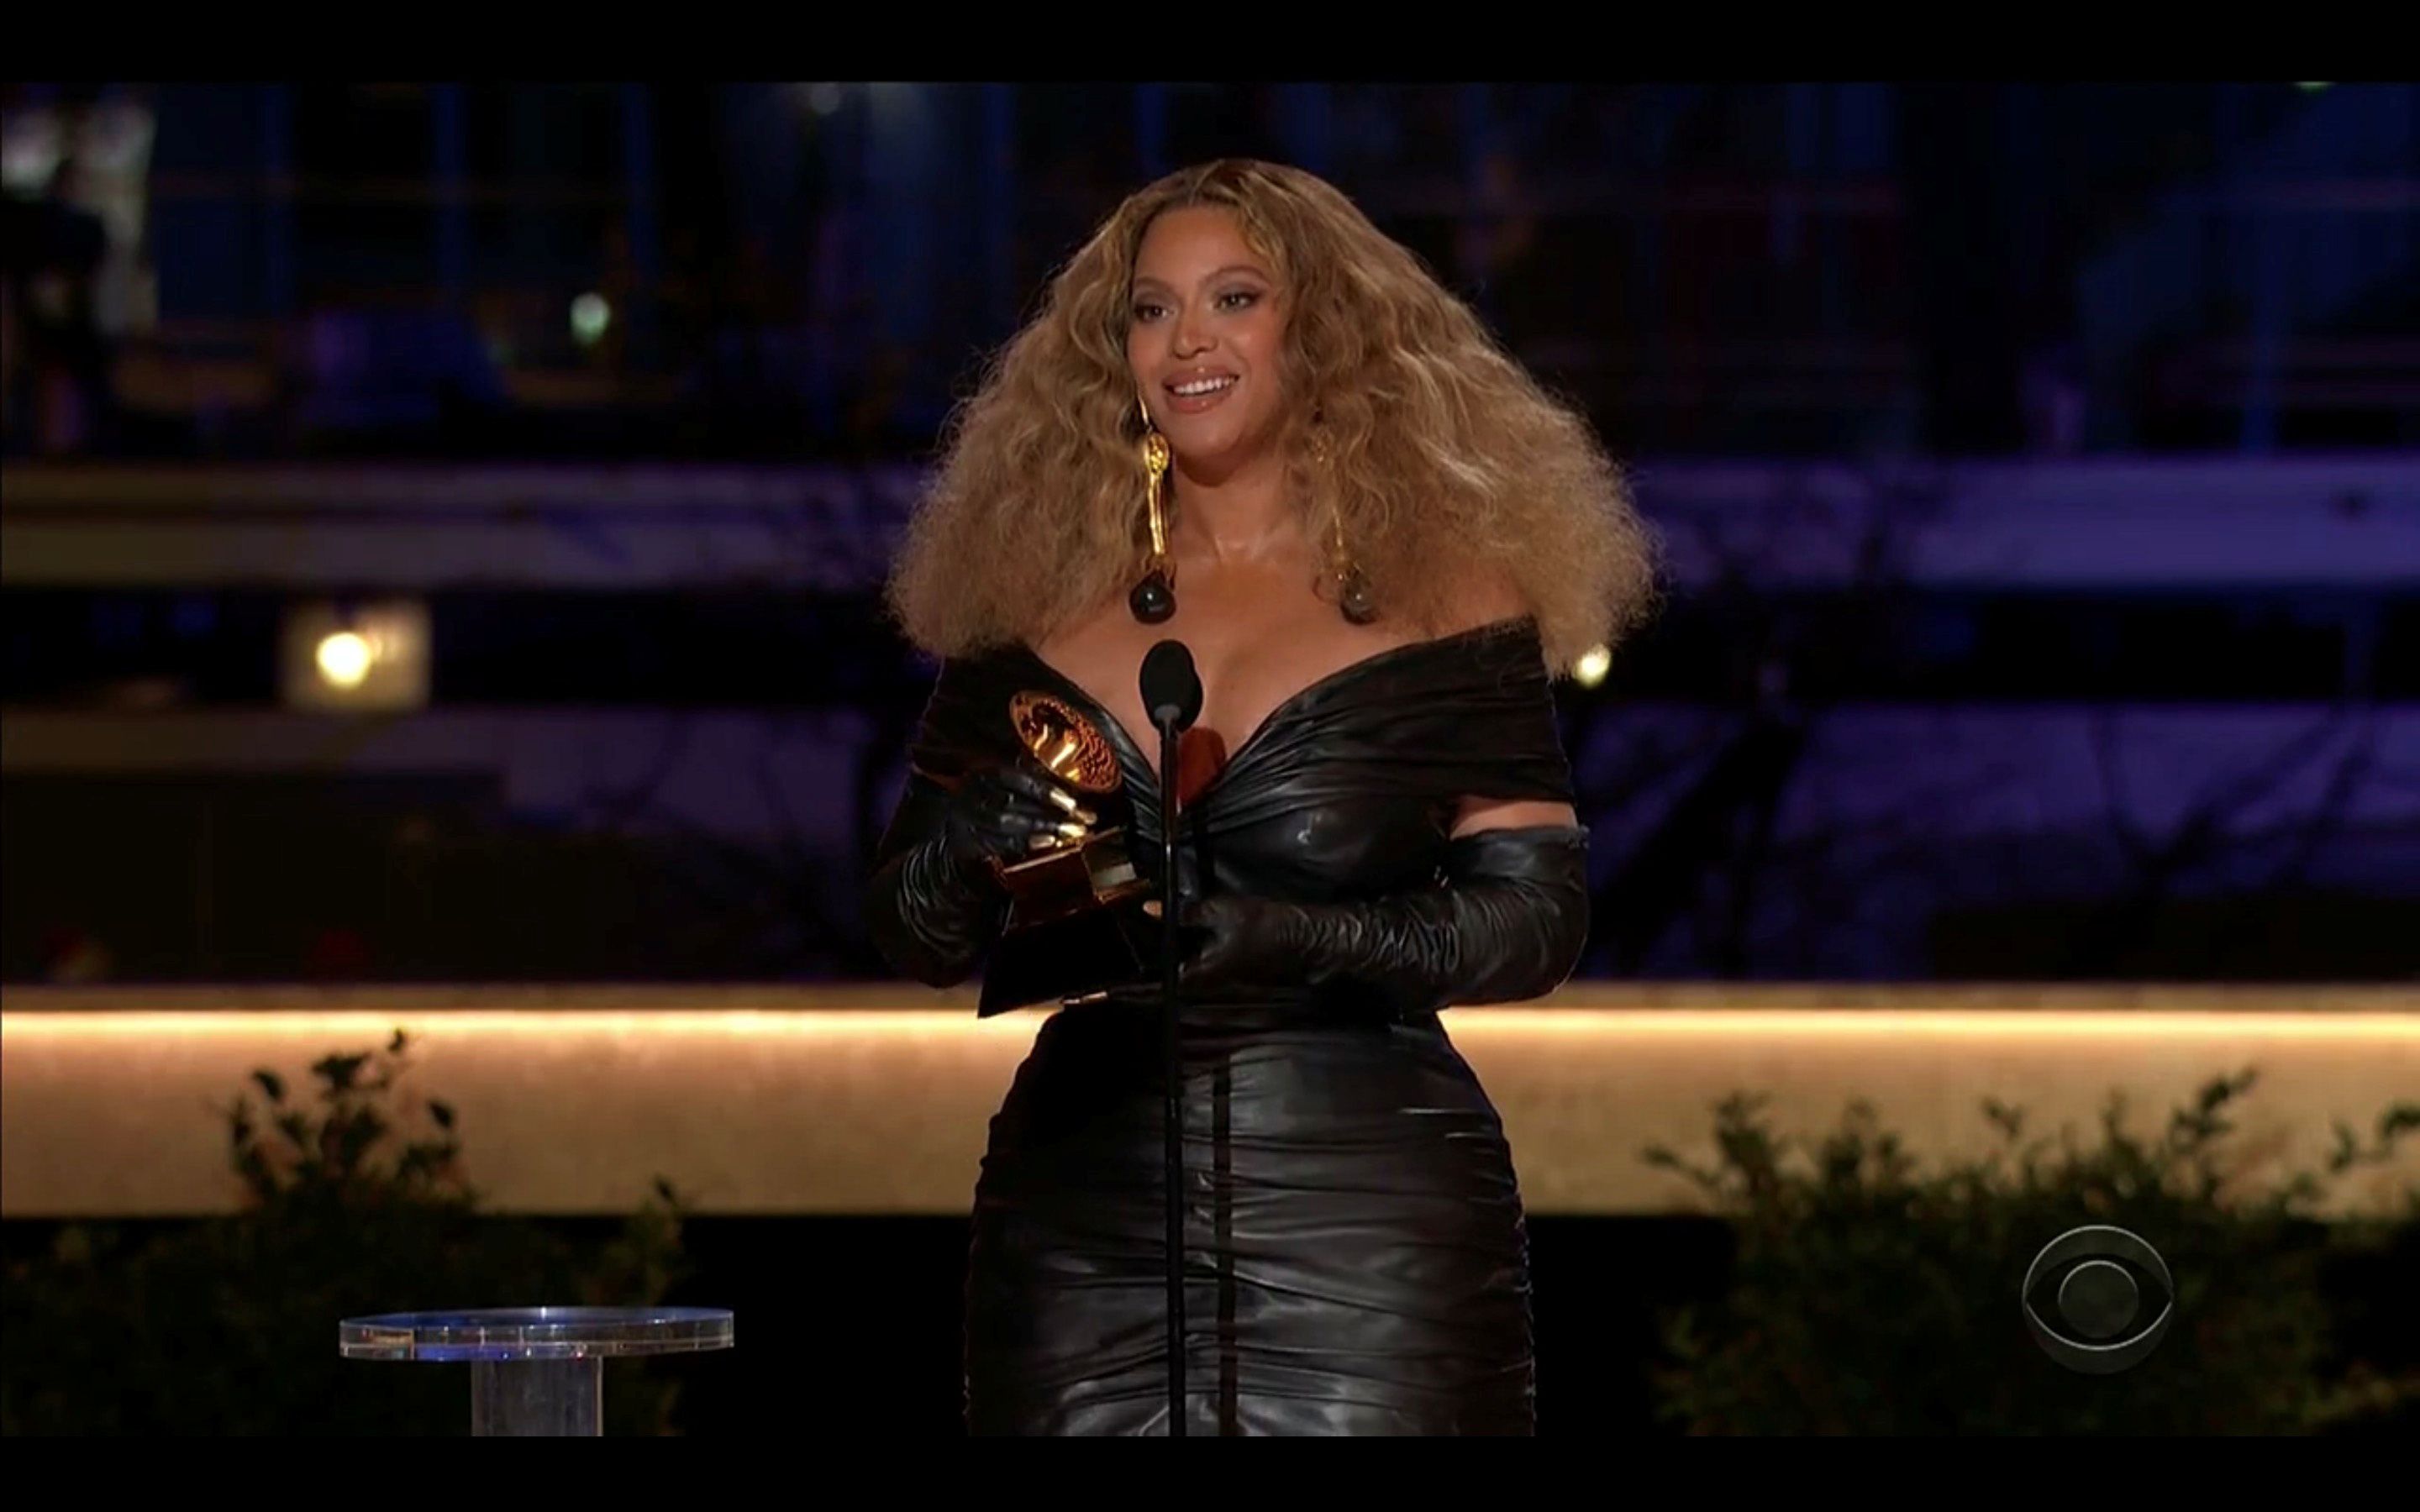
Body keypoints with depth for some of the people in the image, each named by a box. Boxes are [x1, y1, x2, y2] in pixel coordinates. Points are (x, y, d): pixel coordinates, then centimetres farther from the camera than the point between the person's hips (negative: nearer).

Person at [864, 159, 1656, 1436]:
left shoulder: (1444, 601, 4)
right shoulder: (1035, 611, 11)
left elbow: (1538, 919, -2)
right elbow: (909, 936, 12)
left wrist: (1296, 936, -16)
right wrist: (977, 846, -10)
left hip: (1373, 1221, -2)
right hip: (1080, 1220, 2)